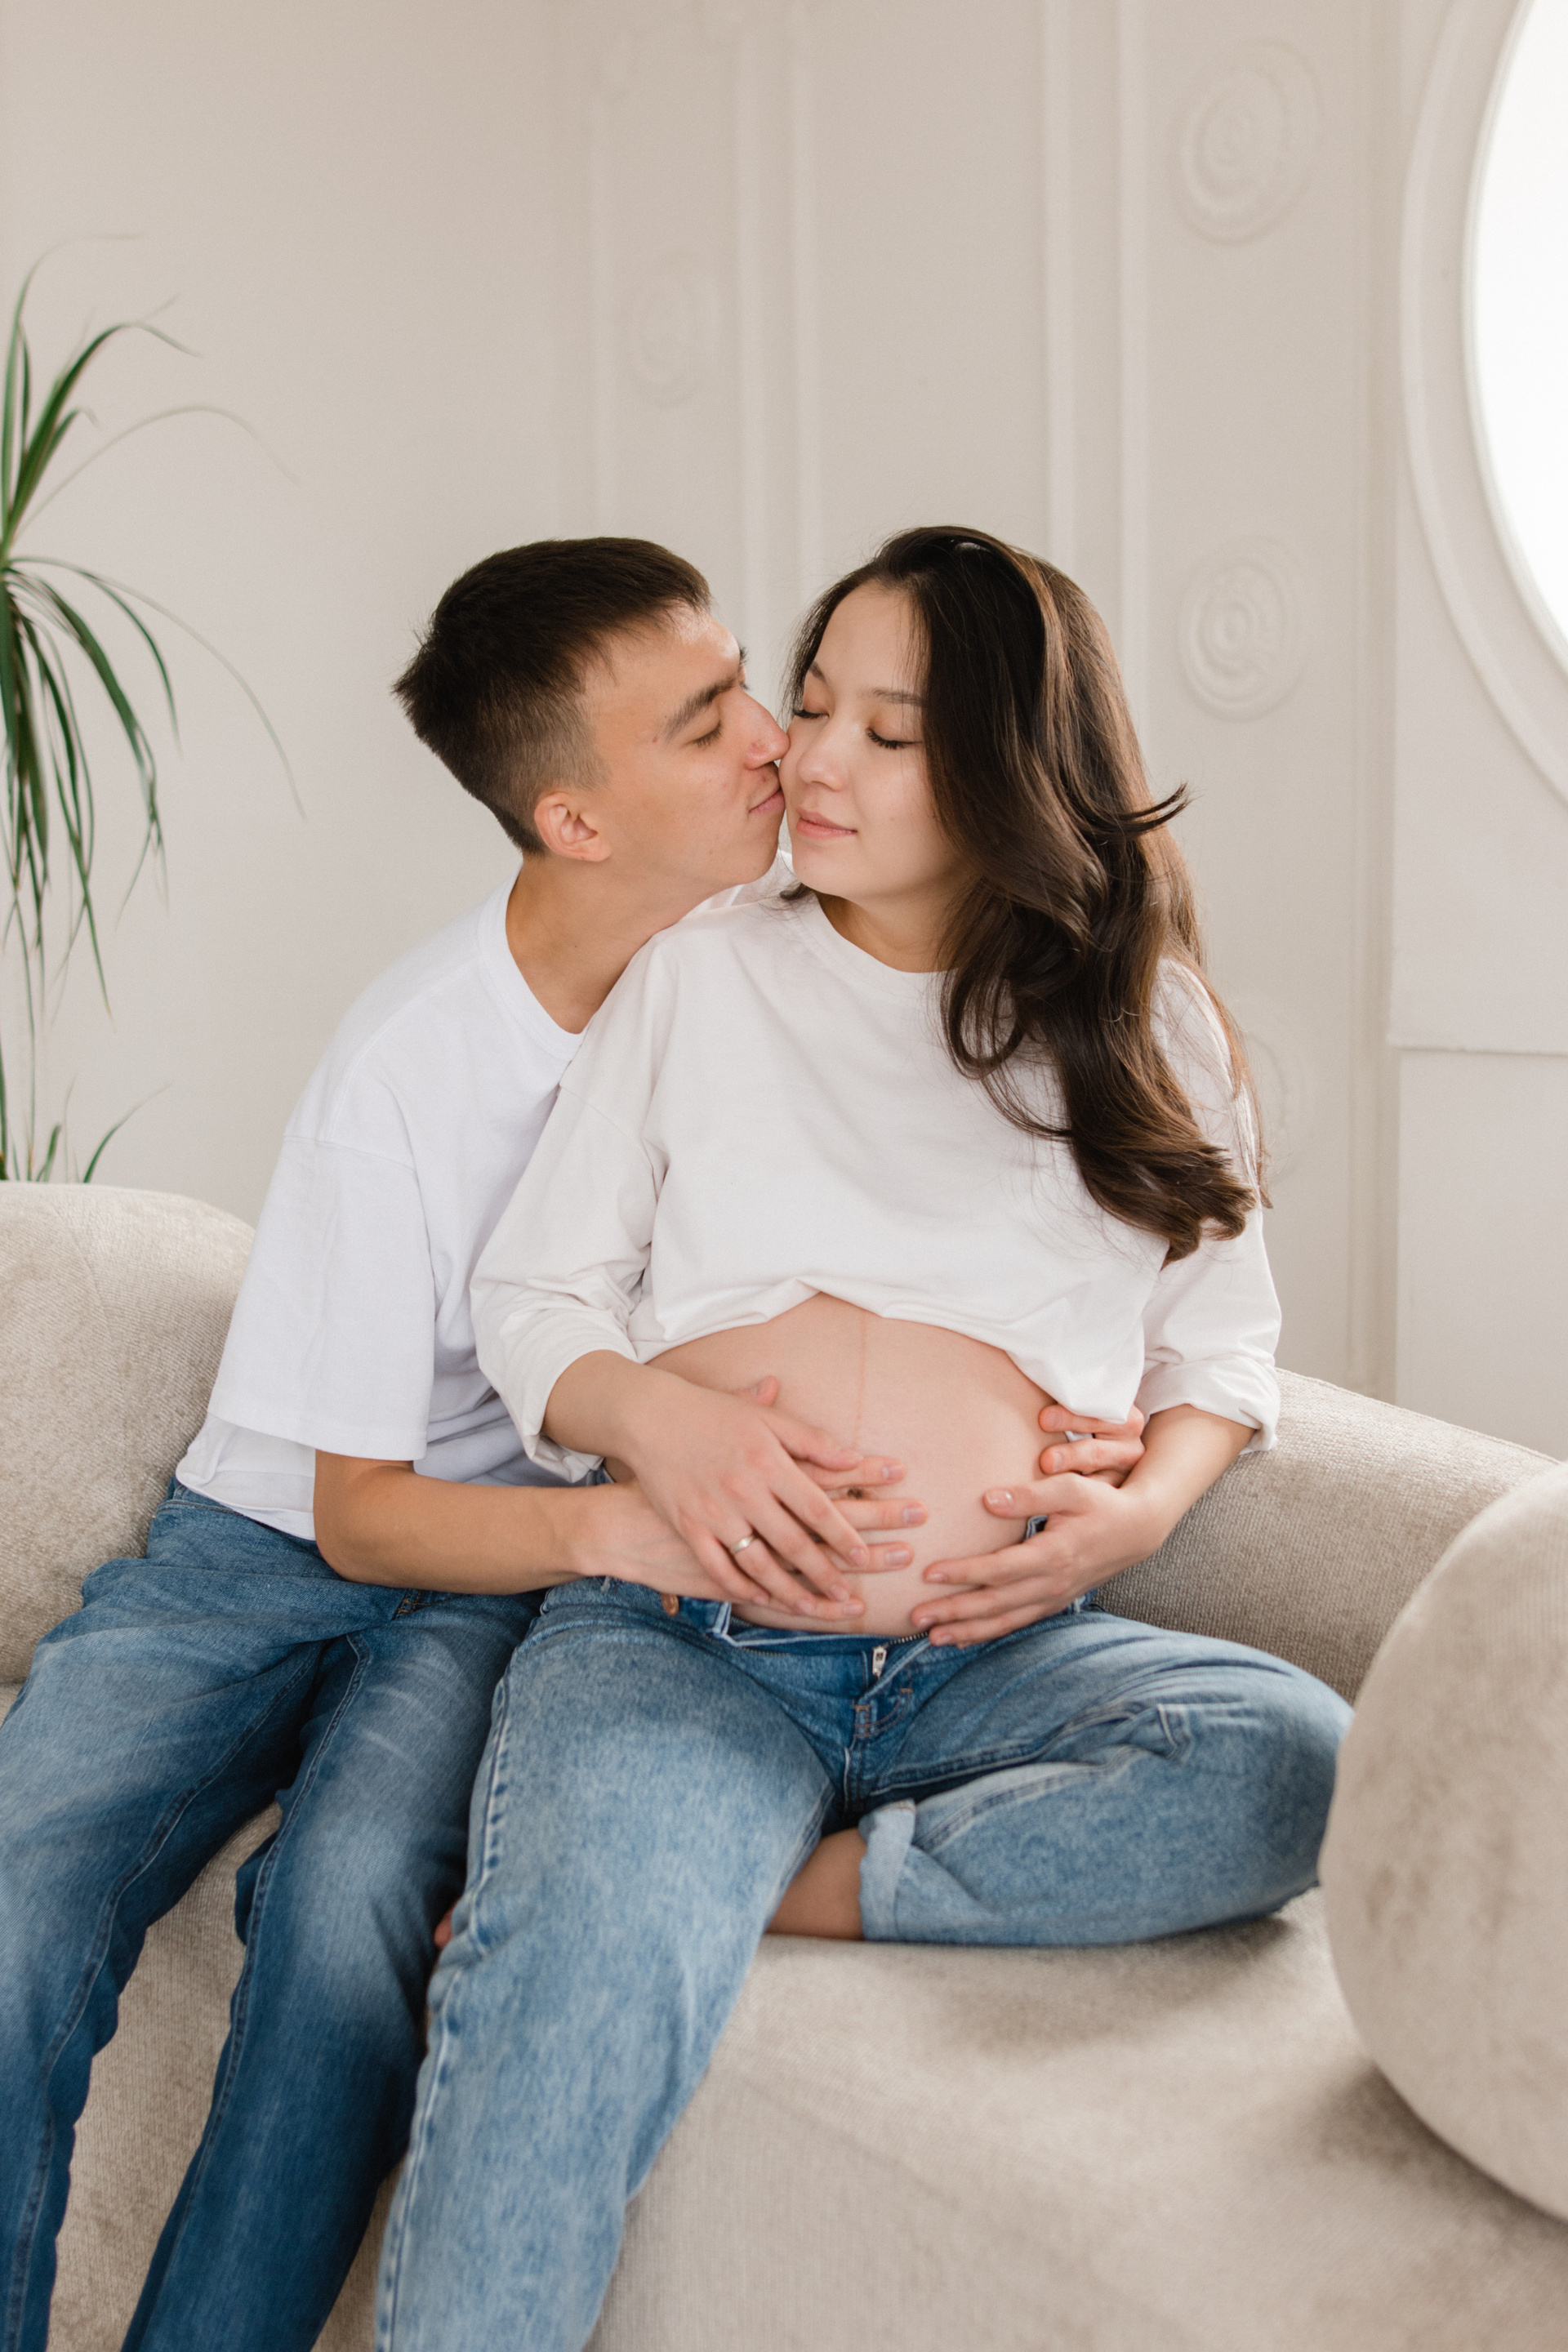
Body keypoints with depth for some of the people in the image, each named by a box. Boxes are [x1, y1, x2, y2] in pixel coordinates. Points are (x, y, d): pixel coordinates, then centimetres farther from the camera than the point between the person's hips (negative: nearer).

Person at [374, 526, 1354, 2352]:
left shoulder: (1139, 1021, 13)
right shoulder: (698, 977, 12)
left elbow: (1222, 1343, 17)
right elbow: (529, 1294, 10)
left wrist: (1145, 1502, -5)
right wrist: (651, 1412, -12)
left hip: (994, 1652, 2)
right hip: (675, 1631, -1)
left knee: (1295, 1760, -30)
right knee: (574, 2008, -32)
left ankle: (780, 1886, -21)